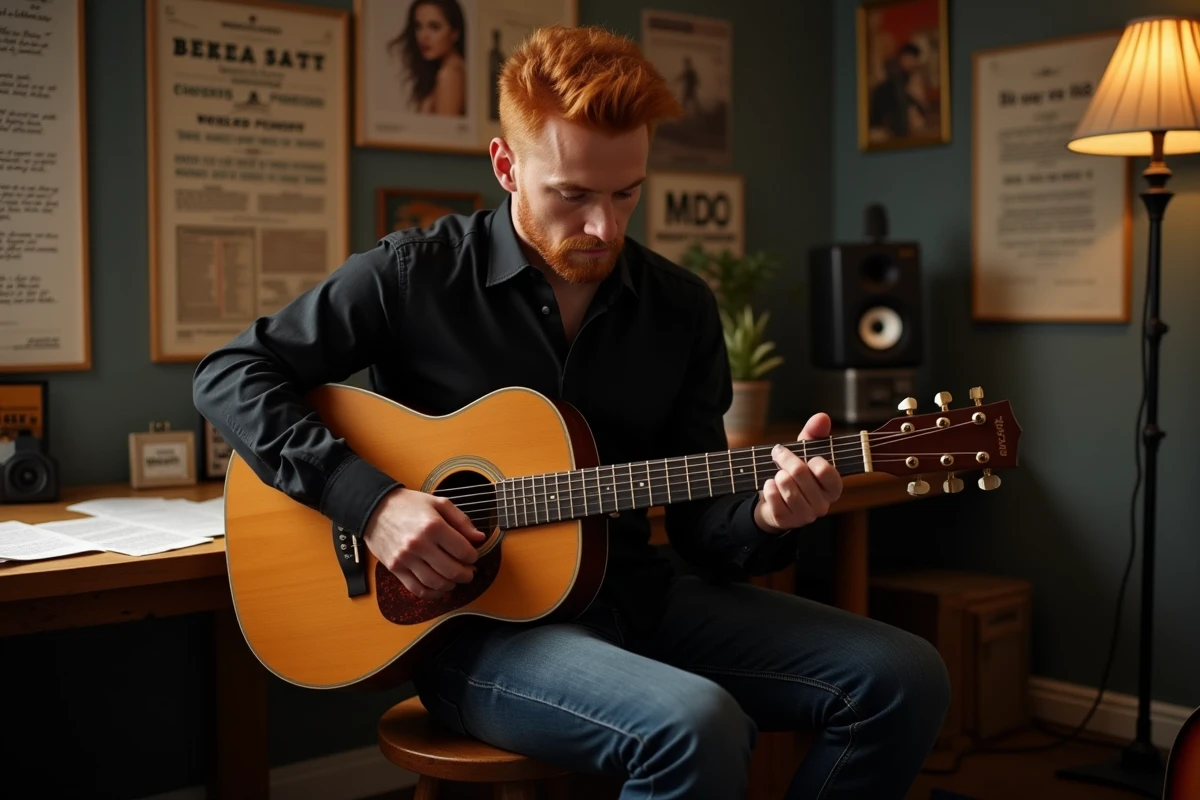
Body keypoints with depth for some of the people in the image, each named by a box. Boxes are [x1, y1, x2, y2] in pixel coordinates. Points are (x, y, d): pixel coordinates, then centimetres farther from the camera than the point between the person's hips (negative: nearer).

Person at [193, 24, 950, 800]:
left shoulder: (682, 309, 4)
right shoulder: (416, 275, -7)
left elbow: (697, 520, 7)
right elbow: (228, 376, -6)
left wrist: (764, 517, -18)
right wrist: (369, 498, -19)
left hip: (638, 597, 5)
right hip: (472, 620, -5)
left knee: (904, 680, -9)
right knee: (698, 729, -33)